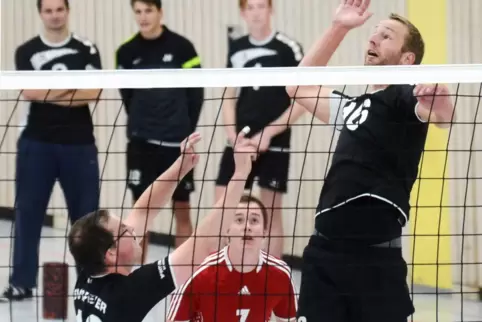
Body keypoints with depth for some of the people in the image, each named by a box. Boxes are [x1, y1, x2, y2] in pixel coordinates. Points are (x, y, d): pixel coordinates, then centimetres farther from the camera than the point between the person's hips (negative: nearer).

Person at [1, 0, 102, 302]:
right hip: (37, 142, 0)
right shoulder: (26, 51, 4)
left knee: (86, 212, 3)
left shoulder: (87, 50, 2)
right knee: (28, 211, 1)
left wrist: (47, 93, -10)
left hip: (79, 143, 0)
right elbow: (28, 92, -9)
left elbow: (93, 93, -9)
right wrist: (73, 89, -7)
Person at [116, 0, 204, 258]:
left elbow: (196, 93, -1)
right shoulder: (126, 52, 0)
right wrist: (141, 124, 6)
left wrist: (186, 130, -1)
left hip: (176, 141, -1)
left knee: (182, 210, 4)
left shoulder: (181, 47, -6)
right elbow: (127, 94, 11)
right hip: (141, 141, 2)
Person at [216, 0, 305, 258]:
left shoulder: (288, 49, -8)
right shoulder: (236, 49, 7)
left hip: (274, 145, -4)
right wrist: (233, 135, -1)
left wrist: (268, 133, -12)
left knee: (271, 214, 2)